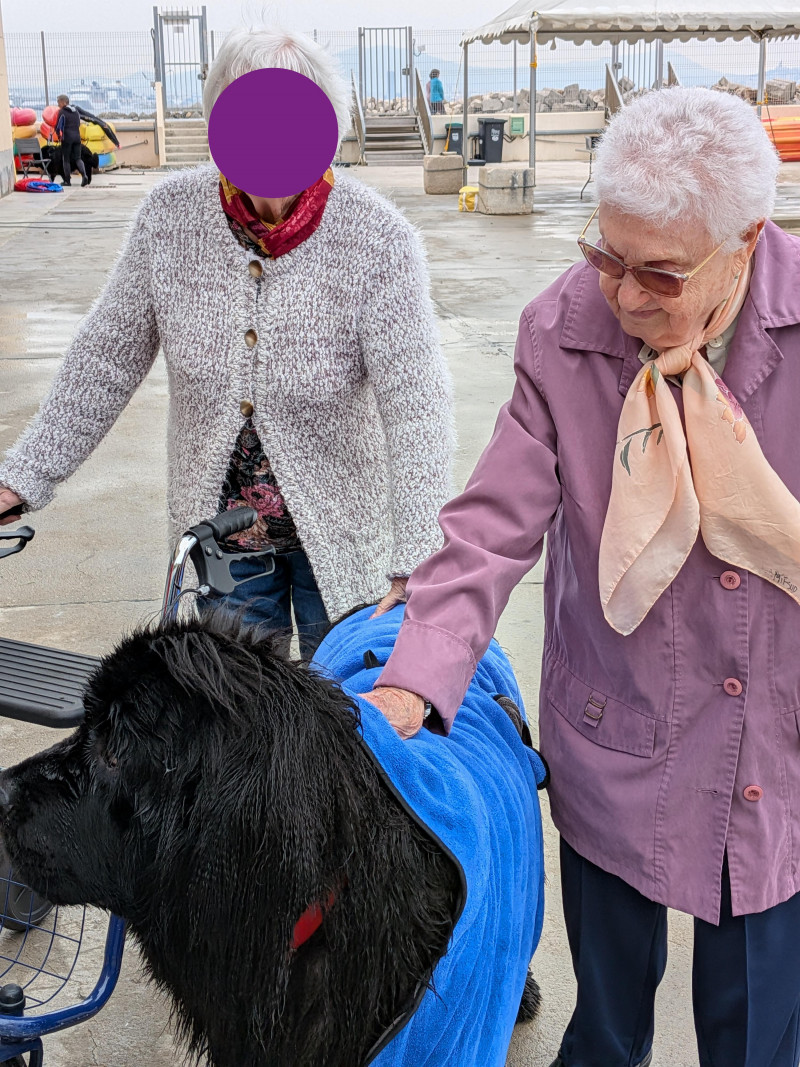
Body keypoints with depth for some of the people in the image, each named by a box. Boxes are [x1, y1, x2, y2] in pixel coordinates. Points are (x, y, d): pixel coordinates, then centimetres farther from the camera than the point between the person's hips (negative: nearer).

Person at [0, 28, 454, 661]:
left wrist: (415, 572, -28)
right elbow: (106, 360, 0)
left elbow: (416, 409, -22)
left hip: (339, 532, -2)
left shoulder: (378, 239, -19)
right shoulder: (170, 214, -10)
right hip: (215, 526, 2)